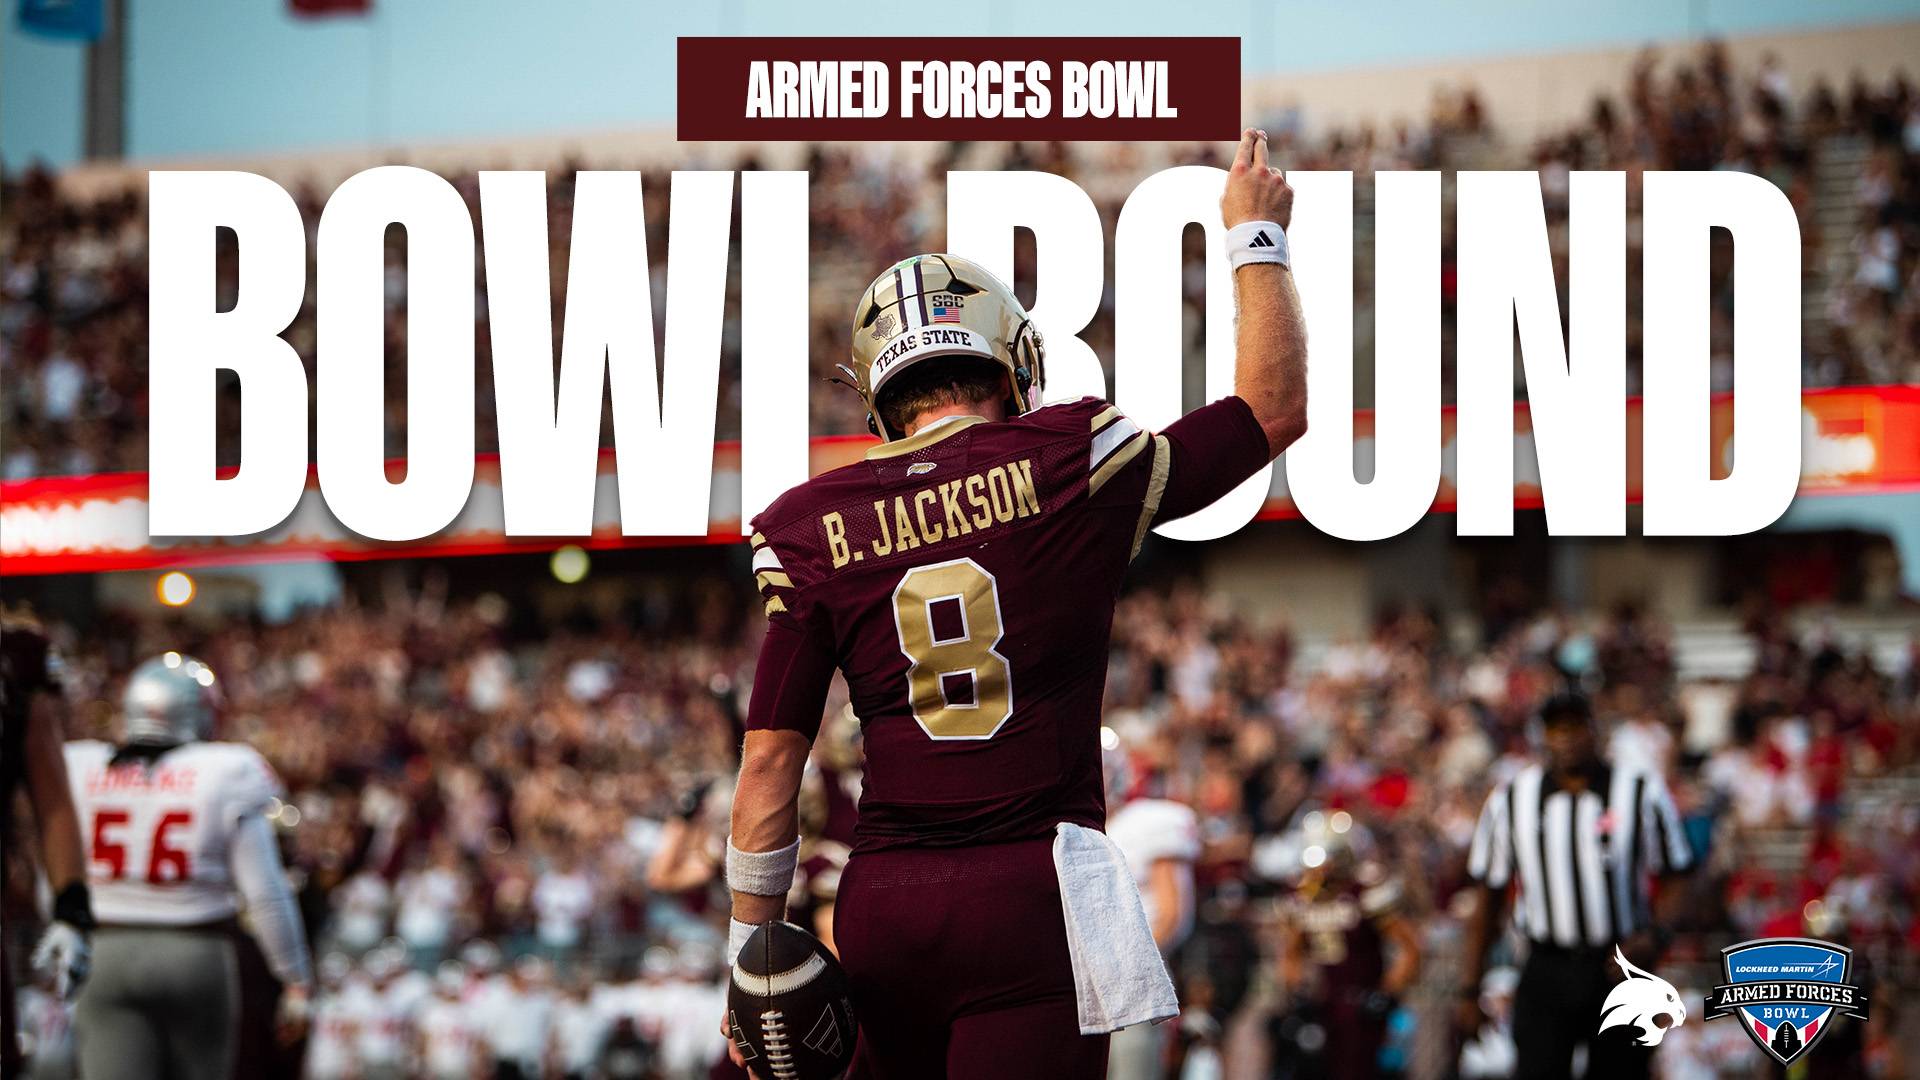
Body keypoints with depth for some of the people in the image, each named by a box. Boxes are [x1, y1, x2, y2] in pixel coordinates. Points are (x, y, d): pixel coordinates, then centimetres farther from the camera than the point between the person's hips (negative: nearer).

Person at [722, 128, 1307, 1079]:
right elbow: (1273, 410, 13)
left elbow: (769, 764, 5)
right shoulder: (1072, 467, 0)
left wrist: (754, 963, 11)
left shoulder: (816, 532, 6)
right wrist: (1256, 240, 26)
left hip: (883, 899, 3)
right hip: (1031, 894, -3)